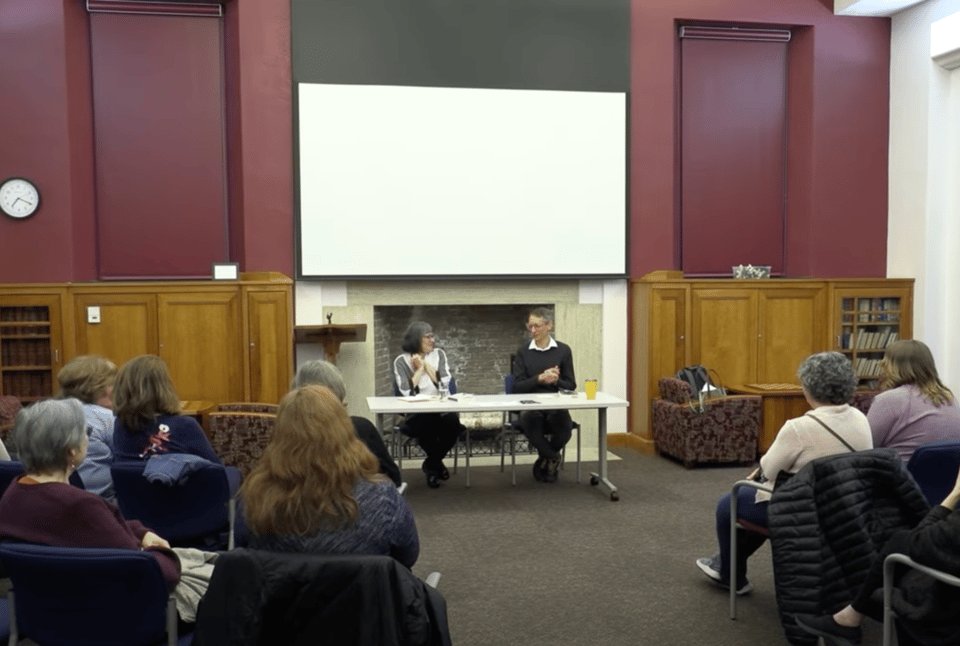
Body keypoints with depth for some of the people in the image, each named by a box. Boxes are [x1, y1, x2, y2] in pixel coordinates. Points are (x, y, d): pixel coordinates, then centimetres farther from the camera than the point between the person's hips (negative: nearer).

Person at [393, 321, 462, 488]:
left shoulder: (439, 354, 13)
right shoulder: (401, 361, 5)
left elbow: (444, 383, 0)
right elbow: (407, 392, -9)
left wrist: (426, 365, 0)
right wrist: (419, 369, -2)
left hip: (441, 409, 3)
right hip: (415, 414, -3)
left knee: (452, 422, -30)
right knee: (427, 424, -36)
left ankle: (431, 465, -2)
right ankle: (437, 464, -2)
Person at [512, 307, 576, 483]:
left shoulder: (563, 350, 9)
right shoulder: (523, 353, 10)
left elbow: (571, 385, 8)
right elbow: (517, 386, 0)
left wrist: (556, 380, -12)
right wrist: (539, 379, -14)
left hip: (556, 406, 0)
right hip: (530, 406, 0)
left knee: (565, 428, -32)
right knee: (530, 422, -35)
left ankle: (546, 456, 5)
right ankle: (553, 458, -3)